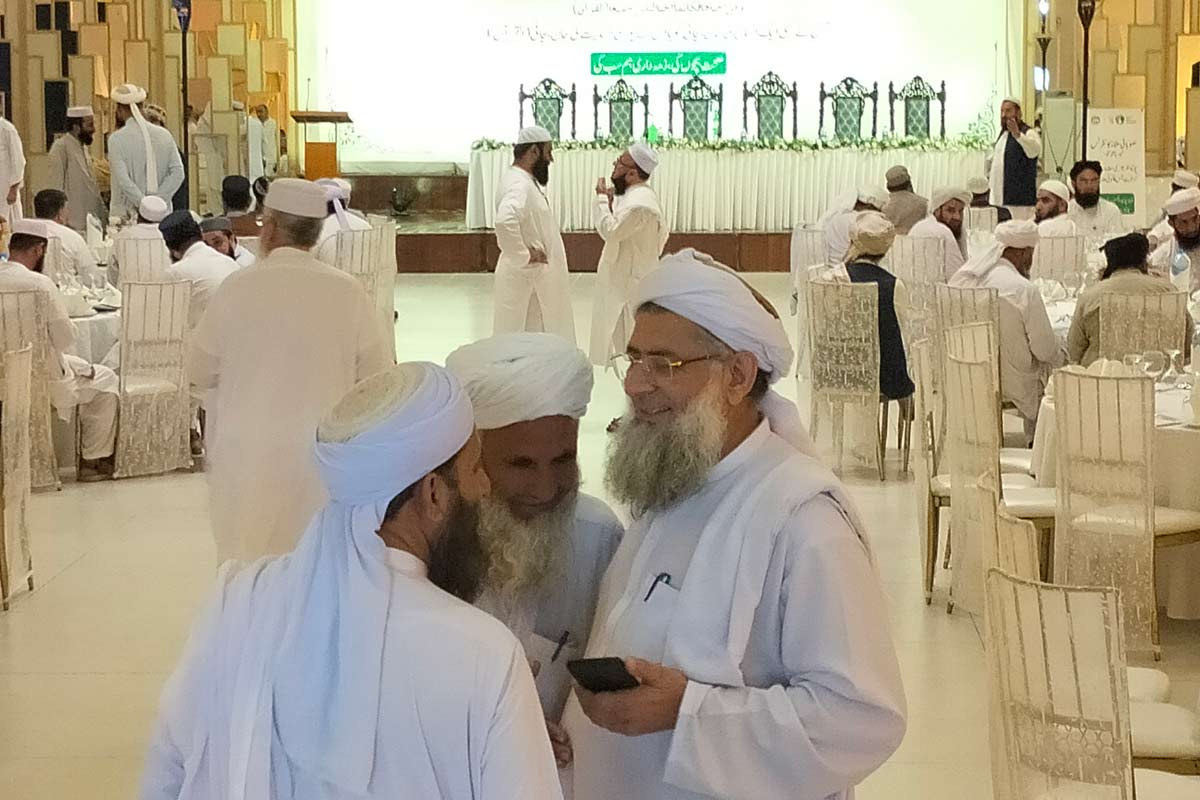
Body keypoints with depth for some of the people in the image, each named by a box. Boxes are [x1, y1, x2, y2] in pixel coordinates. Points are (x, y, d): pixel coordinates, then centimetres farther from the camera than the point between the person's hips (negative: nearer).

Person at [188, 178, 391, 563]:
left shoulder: (237, 287, -8)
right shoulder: (347, 292, -6)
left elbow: (201, 373, 2)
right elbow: (376, 375, 1)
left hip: (249, 458, -1)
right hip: (324, 456, 1)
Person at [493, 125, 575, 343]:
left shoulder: (525, 181, 12)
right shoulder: (519, 185, -21)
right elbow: (505, 221, -40)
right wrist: (522, 257, -28)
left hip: (538, 277, 10)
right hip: (525, 278, -10)